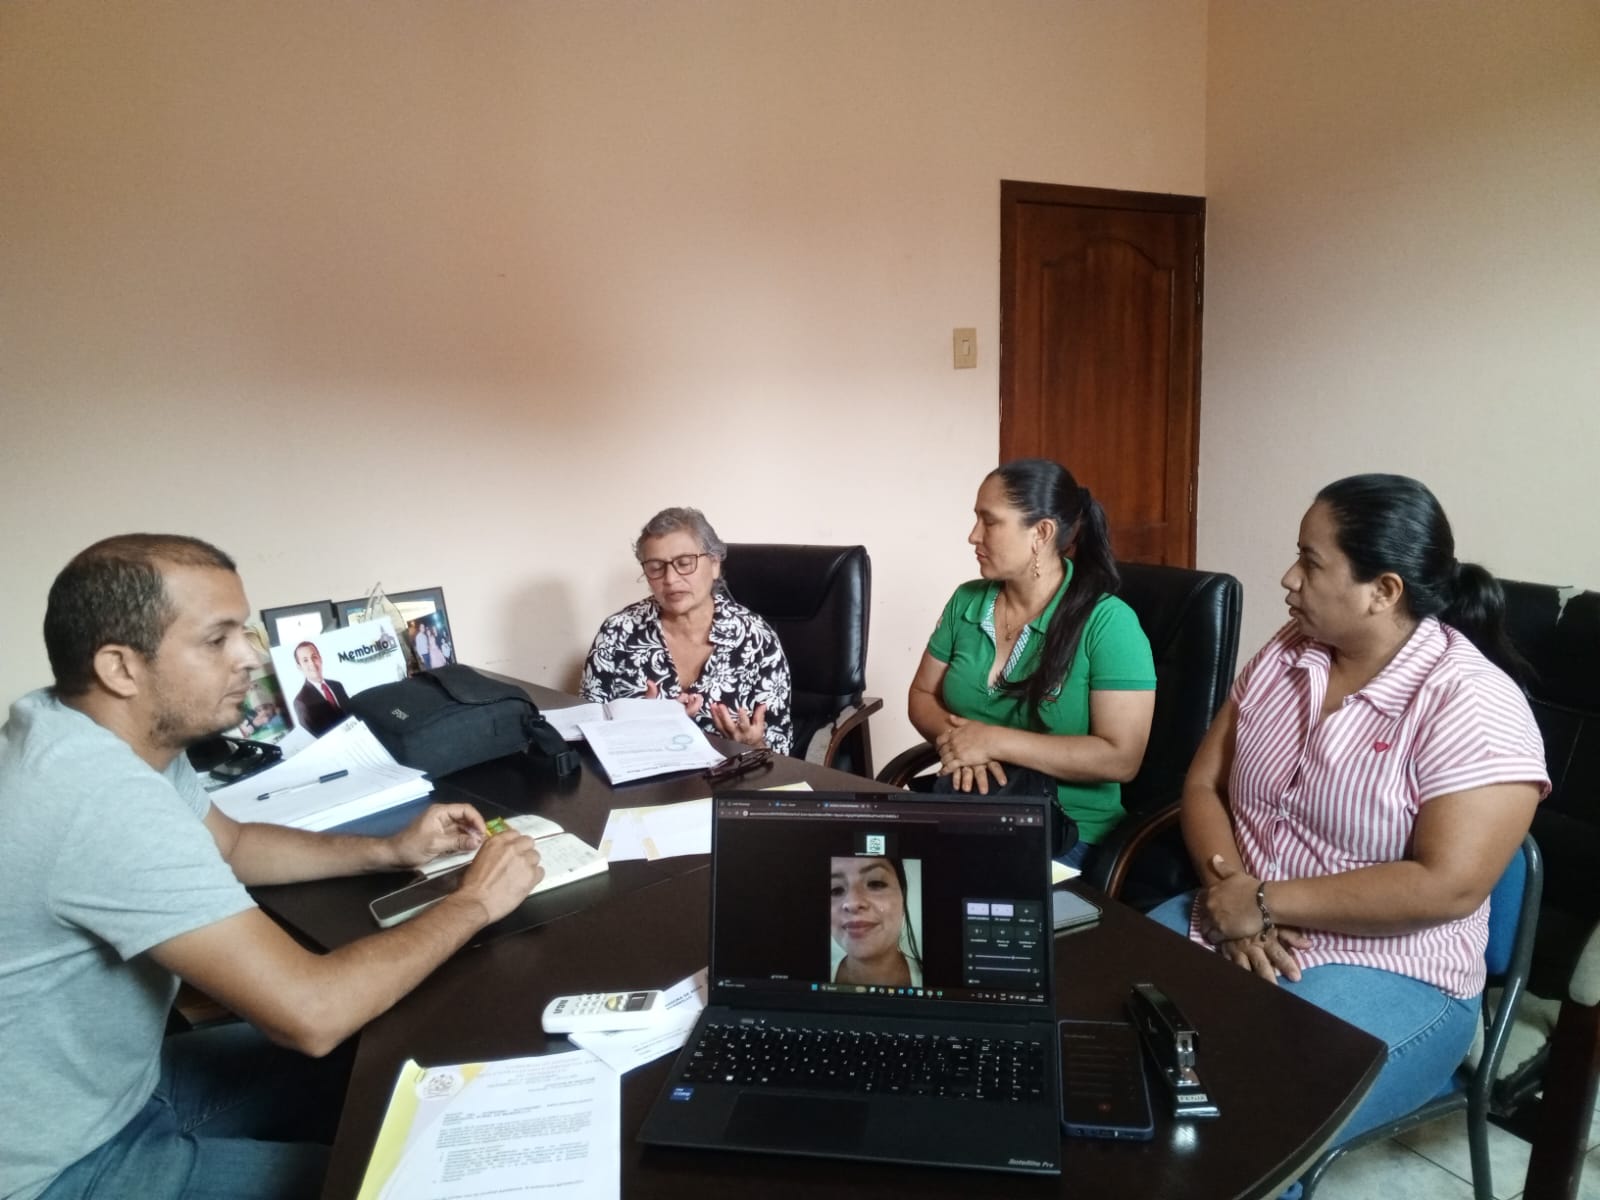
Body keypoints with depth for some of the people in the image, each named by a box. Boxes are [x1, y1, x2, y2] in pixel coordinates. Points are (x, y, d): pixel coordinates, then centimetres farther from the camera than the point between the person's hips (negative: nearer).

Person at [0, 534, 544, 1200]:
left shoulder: (94, 732, -4)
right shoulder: (103, 797, -35)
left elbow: (229, 843, 13)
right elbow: (311, 1013, -36)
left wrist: (388, 851, 0)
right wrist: (472, 902, -21)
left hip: (108, 1082, 8)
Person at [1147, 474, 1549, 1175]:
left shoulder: (1470, 704, -14)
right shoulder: (1284, 655, 4)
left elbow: (1446, 887, -21)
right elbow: (1202, 785, 5)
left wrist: (1266, 903, -18)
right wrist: (1227, 889, -13)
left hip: (1386, 973, -5)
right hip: (1231, 925, 6)